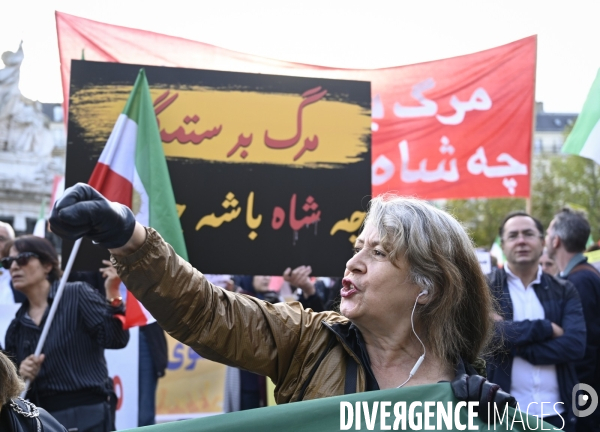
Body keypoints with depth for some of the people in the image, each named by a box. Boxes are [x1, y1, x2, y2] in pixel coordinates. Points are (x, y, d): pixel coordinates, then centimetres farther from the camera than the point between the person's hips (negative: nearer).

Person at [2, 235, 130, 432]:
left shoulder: (77, 295, -3)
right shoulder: (16, 326, 11)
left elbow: (115, 339, -15)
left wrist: (112, 294, -26)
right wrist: (21, 376, -7)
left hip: (86, 416, -5)